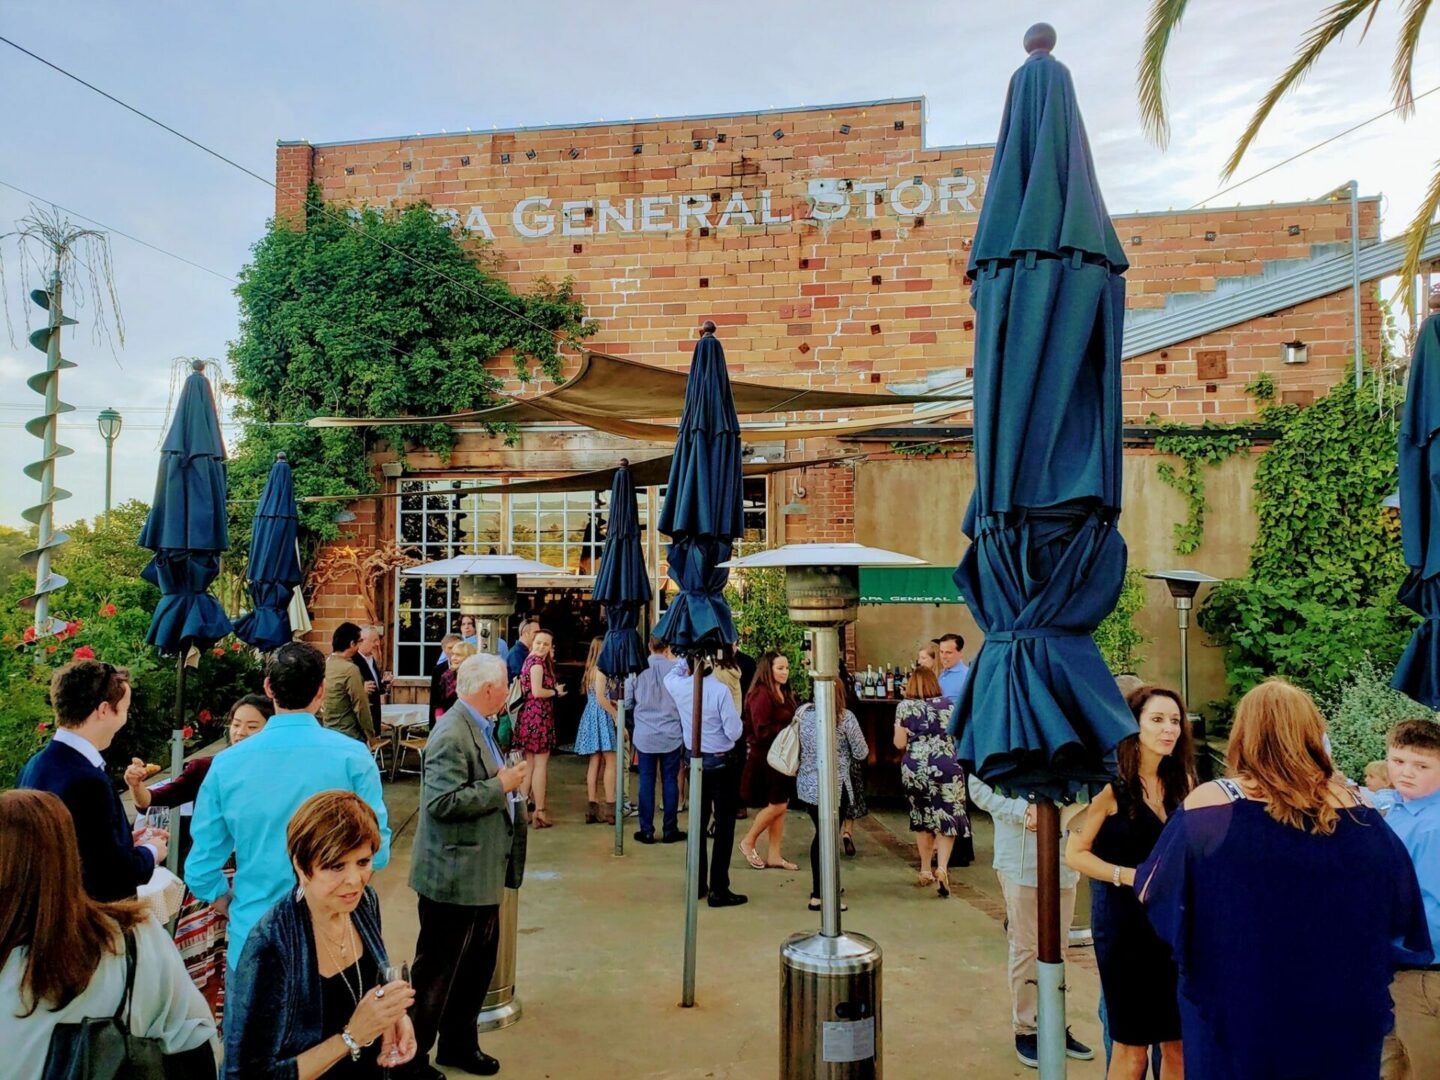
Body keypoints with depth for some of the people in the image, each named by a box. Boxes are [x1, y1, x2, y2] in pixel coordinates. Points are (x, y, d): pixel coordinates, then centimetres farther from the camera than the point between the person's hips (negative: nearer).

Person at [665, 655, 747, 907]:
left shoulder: (679, 687, -6)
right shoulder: (720, 690, -21)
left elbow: (670, 675, 21)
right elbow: (735, 732, -19)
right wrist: (737, 717, -1)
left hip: (695, 761, 5)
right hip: (722, 763, -5)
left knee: (697, 822, 16)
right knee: (724, 826, 2)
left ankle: (696, 884, 24)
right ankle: (718, 891, 4)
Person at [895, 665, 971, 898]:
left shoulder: (905, 706, 0)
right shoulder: (947, 704, 3)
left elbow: (900, 743, -2)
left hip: (915, 770, 1)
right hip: (947, 768, -1)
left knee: (922, 819, 16)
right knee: (947, 818, 4)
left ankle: (925, 871, 23)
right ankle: (942, 868, -14)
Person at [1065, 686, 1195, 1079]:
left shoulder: (1181, 781, 5)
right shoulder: (1112, 784, -14)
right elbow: (1075, 853, -13)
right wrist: (1132, 876, -23)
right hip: (1125, 920, -5)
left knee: (1179, 1041, 12)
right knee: (1131, 1046, 7)